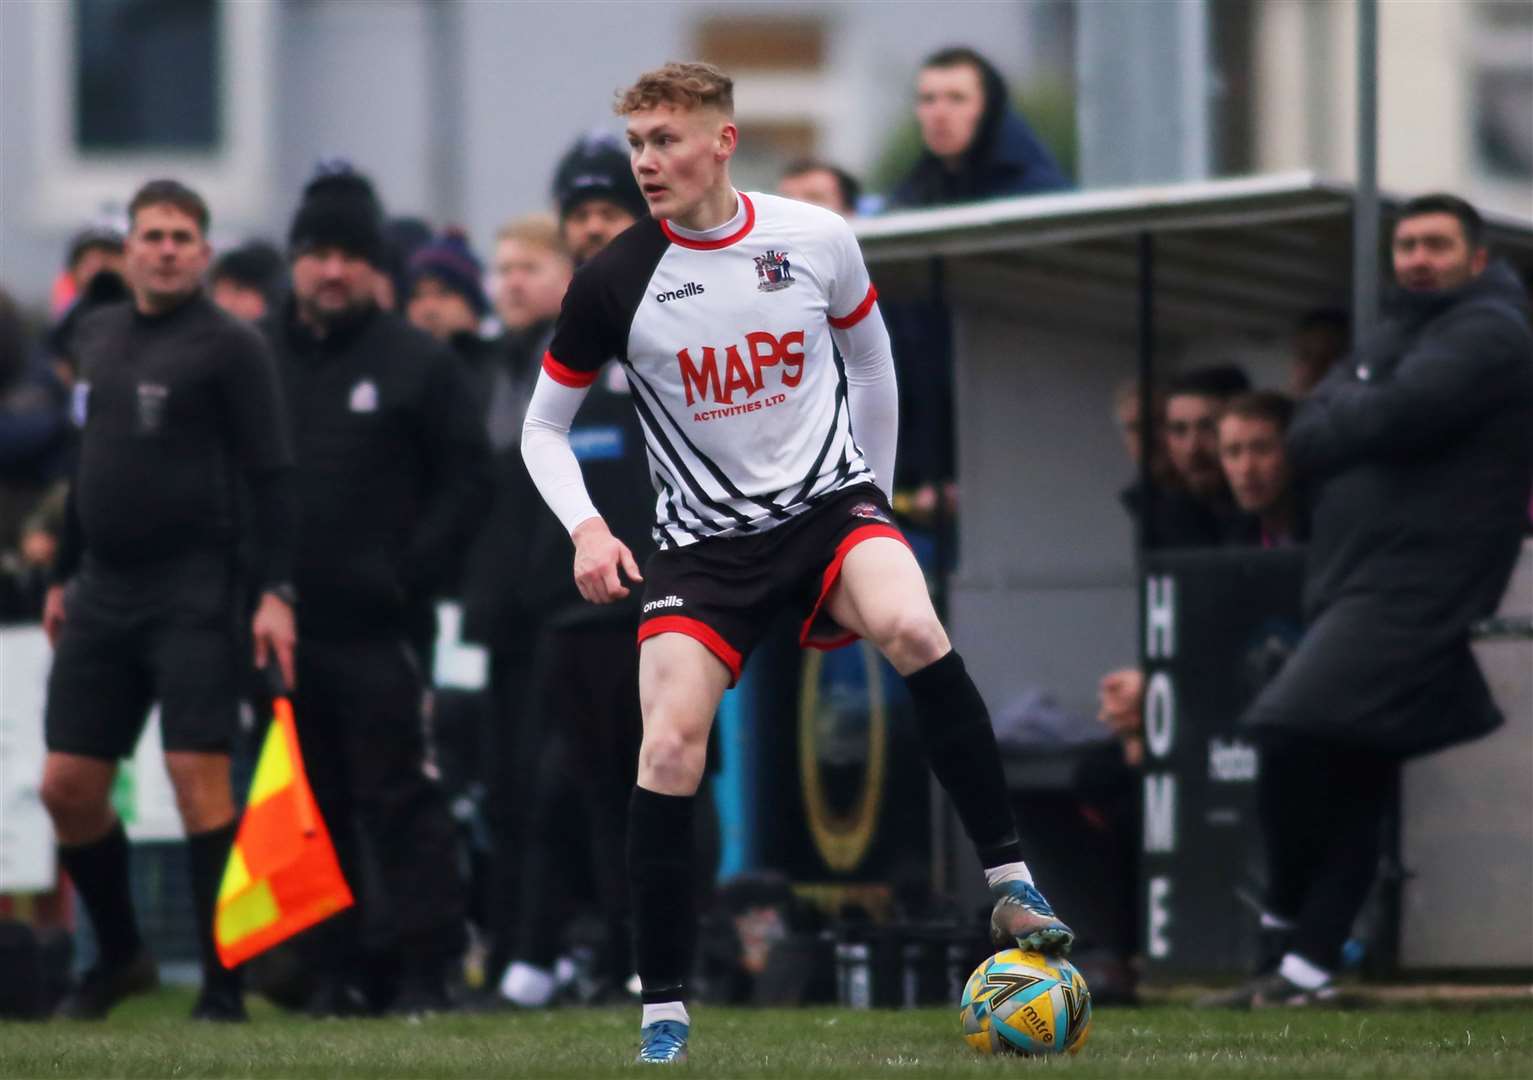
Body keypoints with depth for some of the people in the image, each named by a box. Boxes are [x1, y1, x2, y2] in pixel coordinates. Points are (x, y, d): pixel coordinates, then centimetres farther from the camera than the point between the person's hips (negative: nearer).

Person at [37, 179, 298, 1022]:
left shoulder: (230, 347, -4)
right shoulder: (99, 336, 15)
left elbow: (270, 474, -8)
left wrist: (276, 591, -16)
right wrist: (64, 577, 22)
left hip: (194, 596, -6)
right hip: (103, 595, 7)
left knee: (198, 777, -11)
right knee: (67, 786, 5)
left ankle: (222, 985, -6)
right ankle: (120, 955, 23)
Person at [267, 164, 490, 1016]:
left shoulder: (419, 364, 2)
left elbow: (466, 482, 0)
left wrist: (410, 578, -8)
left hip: (379, 628, -4)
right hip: (284, 625, 4)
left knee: (399, 801, -5)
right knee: (309, 807, 7)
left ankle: (428, 969, -2)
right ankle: (330, 970, 13)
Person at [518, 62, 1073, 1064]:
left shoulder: (817, 240, -5)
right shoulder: (615, 282, -7)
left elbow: (869, 355, 15)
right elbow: (544, 426, 5)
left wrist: (876, 496, 20)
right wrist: (586, 528, -12)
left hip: (829, 503, 0)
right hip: (705, 540, 0)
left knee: (913, 630, -32)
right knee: (670, 751, -16)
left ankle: (1012, 885, -22)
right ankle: (665, 1012, -3)